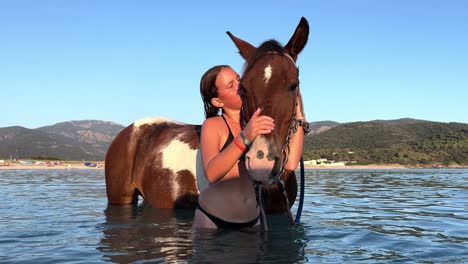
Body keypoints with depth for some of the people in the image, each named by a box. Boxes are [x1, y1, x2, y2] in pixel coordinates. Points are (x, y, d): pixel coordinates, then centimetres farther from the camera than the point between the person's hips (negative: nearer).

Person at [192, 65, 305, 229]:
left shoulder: (264, 123, -2)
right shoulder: (213, 125, -11)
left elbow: (290, 163, -19)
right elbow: (212, 174, -29)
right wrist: (244, 138, -40)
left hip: (252, 219, 3)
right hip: (212, 219, -3)